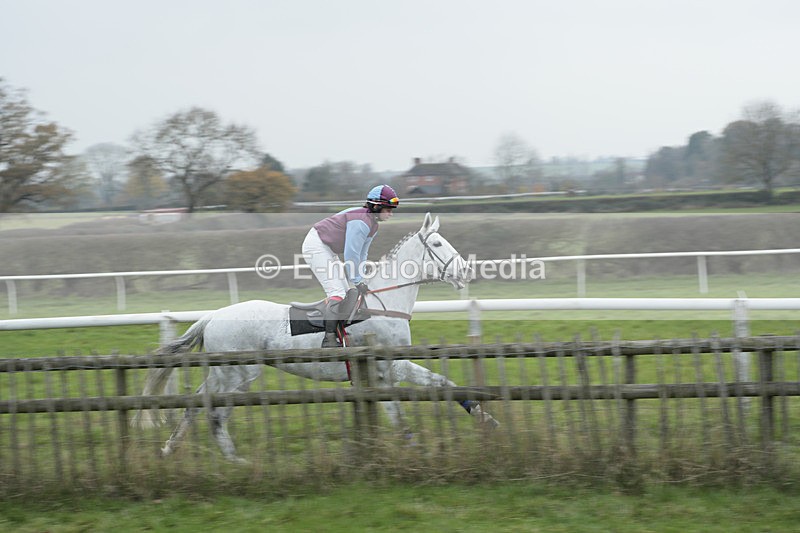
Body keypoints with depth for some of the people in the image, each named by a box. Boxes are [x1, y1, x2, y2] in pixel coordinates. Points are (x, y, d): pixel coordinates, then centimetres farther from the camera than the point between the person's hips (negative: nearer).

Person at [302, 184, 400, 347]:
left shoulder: (373, 225, 7)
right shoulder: (361, 222, -26)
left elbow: (361, 254, 11)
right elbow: (351, 255, -26)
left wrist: (360, 279, 4)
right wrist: (357, 281, -18)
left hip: (330, 251, 11)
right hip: (316, 246, -11)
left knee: (350, 292, 7)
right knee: (337, 292, -16)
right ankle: (329, 339, -14)